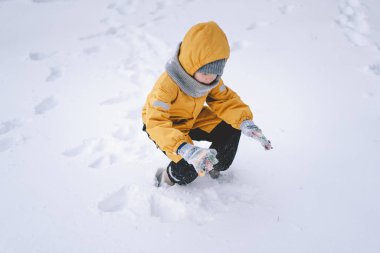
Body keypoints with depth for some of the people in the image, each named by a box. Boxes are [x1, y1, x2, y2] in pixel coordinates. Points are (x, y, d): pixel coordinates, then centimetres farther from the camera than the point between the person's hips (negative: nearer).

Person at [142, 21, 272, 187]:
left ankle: (216, 166, 19)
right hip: (167, 125, -6)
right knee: (190, 168, -25)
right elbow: (156, 123, -47)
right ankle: (168, 179, 11)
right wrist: (186, 150, -62)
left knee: (231, 128, -7)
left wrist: (245, 122, -29)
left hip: (192, 119, 6)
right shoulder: (167, 85, -39)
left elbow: (224, 99, -9)